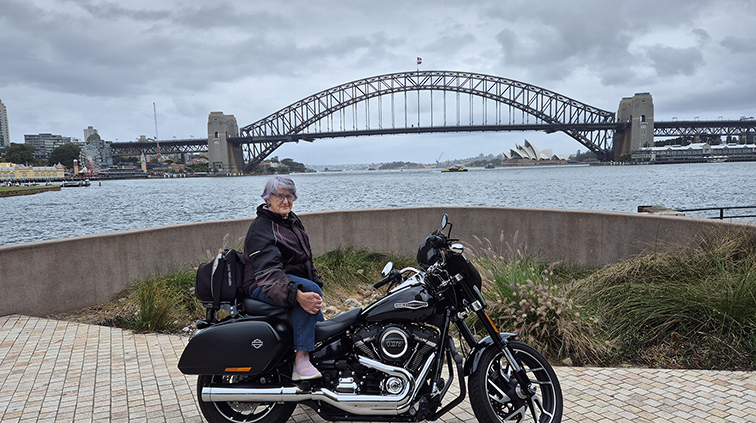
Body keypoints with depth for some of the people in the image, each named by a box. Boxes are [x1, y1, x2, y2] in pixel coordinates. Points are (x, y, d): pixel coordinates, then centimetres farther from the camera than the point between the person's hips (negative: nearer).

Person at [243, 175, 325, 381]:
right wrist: (297, 294, -43)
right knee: (309, 290, -31)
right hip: (262, 287, -9)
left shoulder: (292, 221, 13)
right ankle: (301, 360, -32)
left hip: (296, 280, 9)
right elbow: (267, 272, -30)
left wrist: (316, 282, 12)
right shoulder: (261, 229, -16)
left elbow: (306, 258, 25)